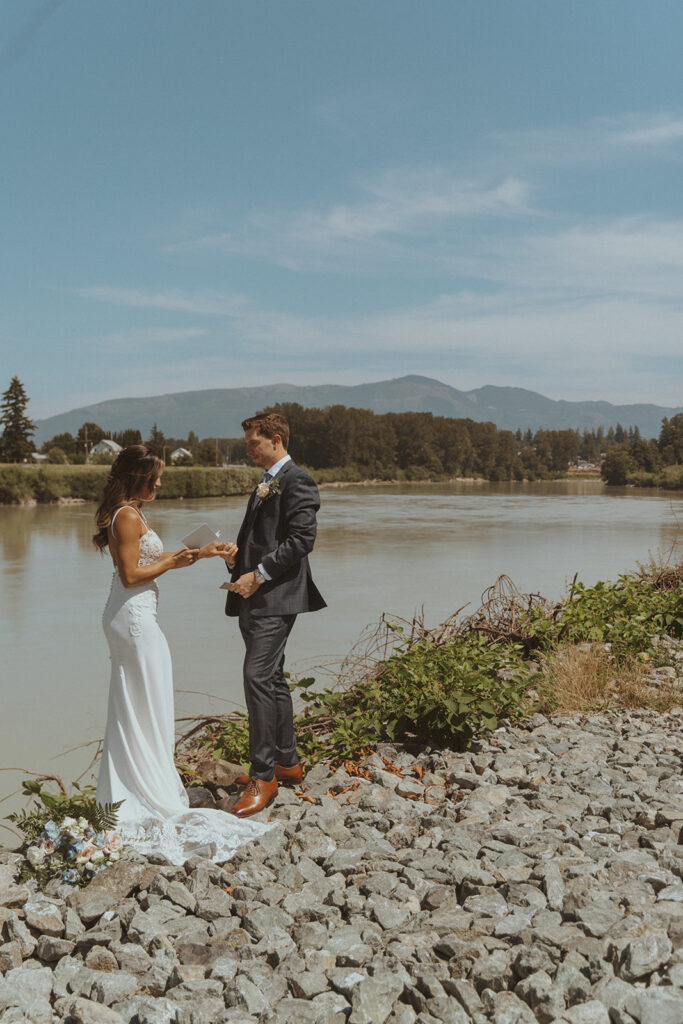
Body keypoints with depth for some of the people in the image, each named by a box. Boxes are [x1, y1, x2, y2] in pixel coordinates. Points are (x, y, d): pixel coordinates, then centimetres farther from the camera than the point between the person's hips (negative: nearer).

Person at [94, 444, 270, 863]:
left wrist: (202, 552, 16)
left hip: (126, 616, 10)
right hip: (136, 617, -10)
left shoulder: (130, 514, 14)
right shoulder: (128, 517, -17)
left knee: (128, 708, 16)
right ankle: (156, 796, 12)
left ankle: (123, 794, 26)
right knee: (148, 707, 0)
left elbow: (153, 558, 18)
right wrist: (174, 562, -12)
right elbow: (131, 575, -21)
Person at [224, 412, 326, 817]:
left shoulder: (297, 481, -9)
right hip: (255, 597, 10)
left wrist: (258, 574, -19)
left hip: (275, 596, -10)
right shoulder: (267, 484, 22)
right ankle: (287, 762, 26)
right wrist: (238, 556, 7)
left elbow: (301, 540, -18)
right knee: (272, 679, 15)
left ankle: (263, 776, -7)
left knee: (258, 678, -14)